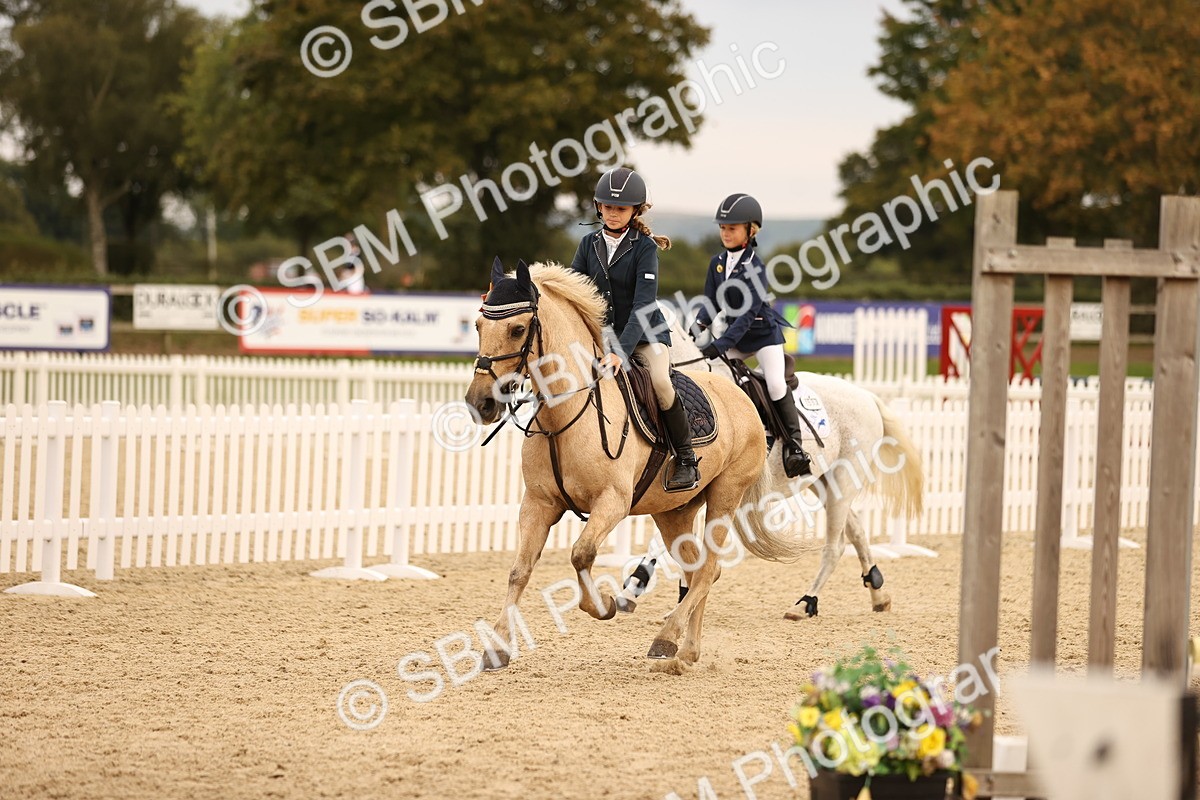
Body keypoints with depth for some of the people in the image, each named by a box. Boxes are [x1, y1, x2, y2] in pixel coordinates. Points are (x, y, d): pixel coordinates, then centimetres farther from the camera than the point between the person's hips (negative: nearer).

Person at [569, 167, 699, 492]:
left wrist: (621, 351, -33)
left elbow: (643, 303, -22)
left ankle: (686, 461, -16)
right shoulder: (589, 244, 3)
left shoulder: (645, 247, -13)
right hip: (603, 332, 5)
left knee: (659, 382, -30)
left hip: (645, 334, -5)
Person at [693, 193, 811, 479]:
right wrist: (699, 325, -20)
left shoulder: (754, 267, -21)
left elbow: (748, 313, -27)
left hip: (764, 334, -7)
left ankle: (795, 445, -11)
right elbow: (711, 302, 2)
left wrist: (721, 344, -33)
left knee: (776, 385, -19)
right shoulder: (717, 263, 0)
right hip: (736, 339, 7)